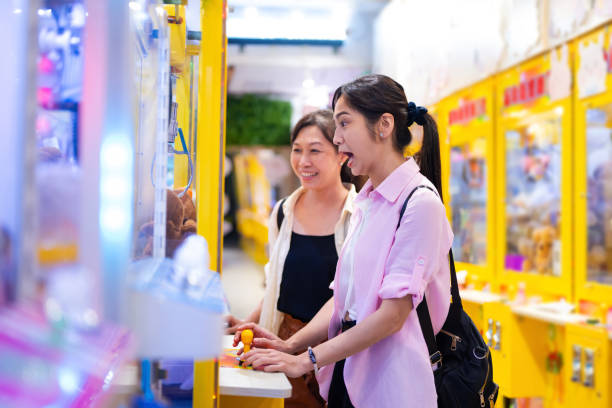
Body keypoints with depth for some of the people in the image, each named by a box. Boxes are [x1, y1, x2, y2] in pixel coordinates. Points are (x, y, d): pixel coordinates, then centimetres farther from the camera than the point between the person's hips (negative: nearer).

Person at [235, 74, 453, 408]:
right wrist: (290, 345, -3)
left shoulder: (419, 202, -14)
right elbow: (343, 298, 12)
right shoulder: (365, 203, 12)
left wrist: (306, 360, -18)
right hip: (348, 375, 7)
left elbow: (393, 314, -19)